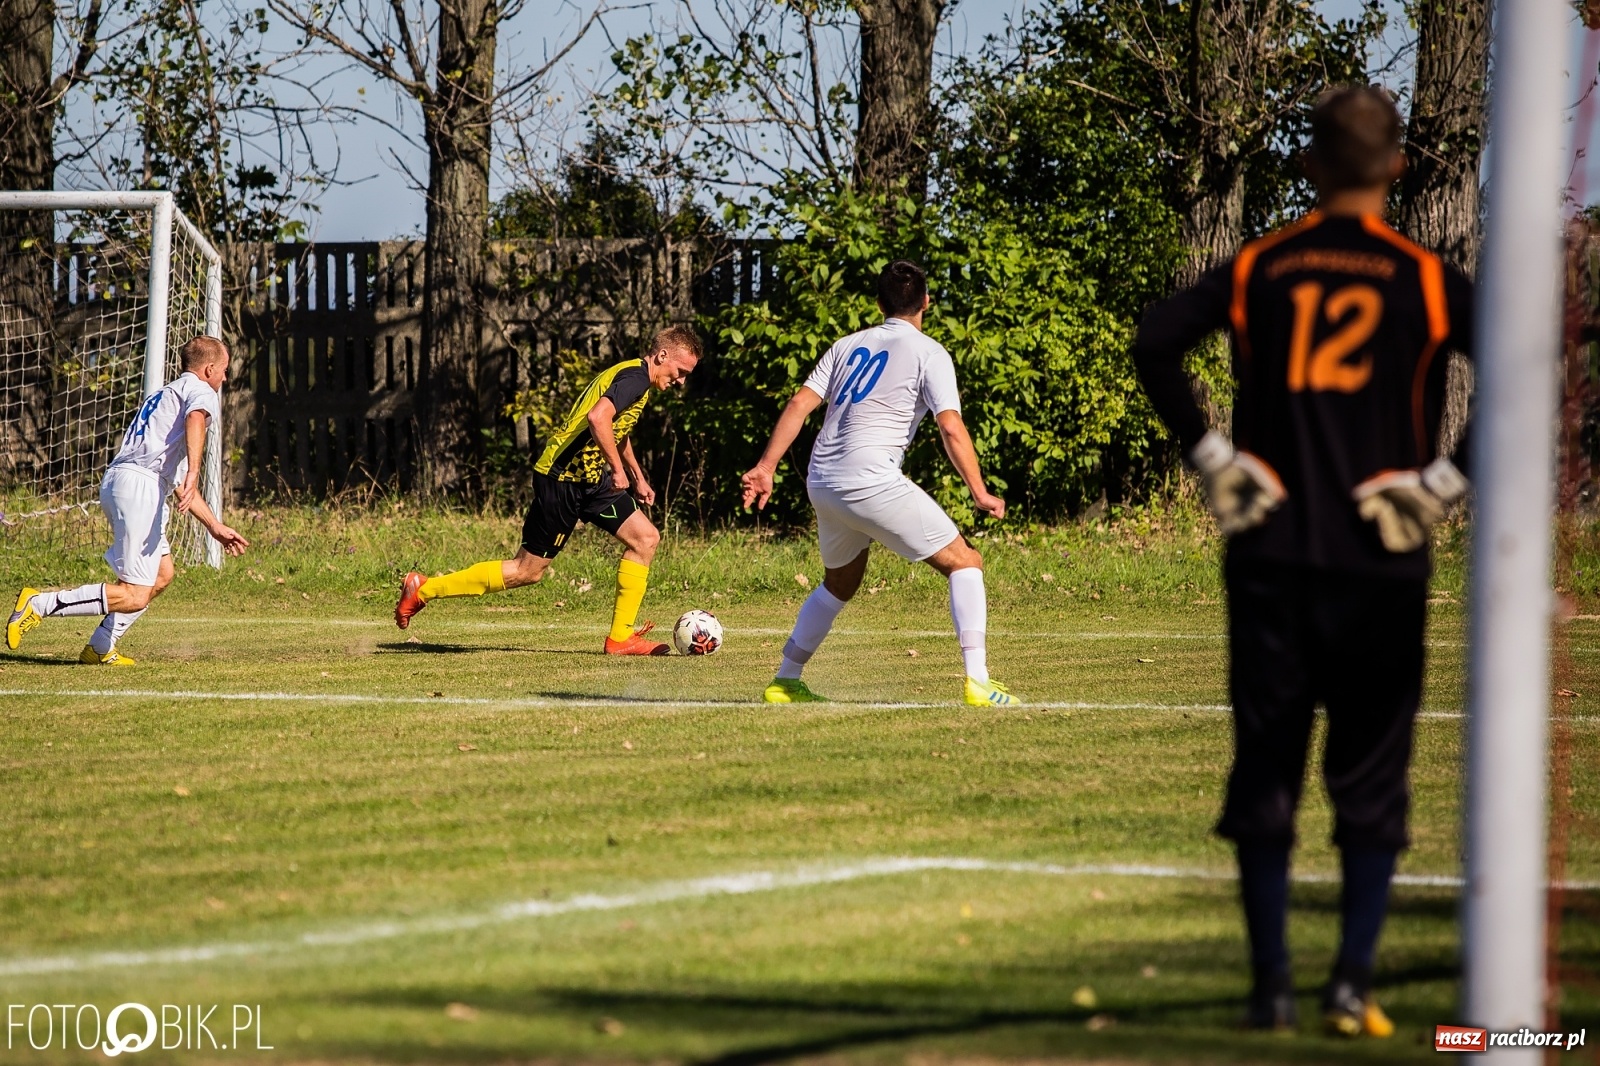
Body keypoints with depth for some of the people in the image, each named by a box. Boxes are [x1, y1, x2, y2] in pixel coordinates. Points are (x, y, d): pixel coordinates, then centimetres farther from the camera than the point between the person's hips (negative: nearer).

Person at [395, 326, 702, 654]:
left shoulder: (632, 375, 16)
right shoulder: (635, 377, -16)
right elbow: (598, 418, -33)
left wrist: (638, 478, 34)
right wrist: (618, 469, -24)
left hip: (589, 478, 10)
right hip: (563, 477, -10)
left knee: (645, 538, 1)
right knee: (528, 570, -3)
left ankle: (620, 638, 3)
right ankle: (423, 589, 7)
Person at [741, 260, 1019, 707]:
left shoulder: (848, 346, 17)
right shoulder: (929, 353, 0)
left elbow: (799, 405, 9)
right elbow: (951, 429, -11)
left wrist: (765, 467, 8)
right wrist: (980, 493, -7)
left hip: (822, 484, 6)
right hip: (874, 484, -6)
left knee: (840, 583, 29)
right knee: (964, 563, 1)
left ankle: (785, 682, 31)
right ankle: (978, 683, -13)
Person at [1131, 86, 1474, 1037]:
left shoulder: (1259, 270, 5)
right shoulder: (1425, 281, 0)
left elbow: (1156, 343, -5)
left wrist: (1212, 455, 0)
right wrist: (1447, 479, -5)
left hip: (1270, 556, 1)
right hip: (1382, 562, -1)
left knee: (1265, 772, 8)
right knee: (1372, 782, 6)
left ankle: (1271, 986, 6)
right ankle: (1354, 983, -3)